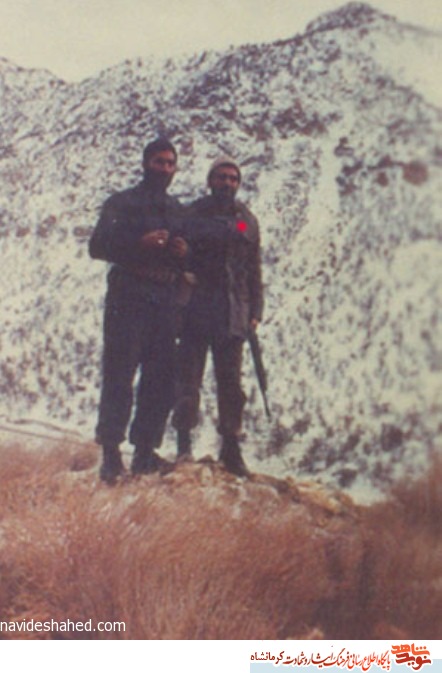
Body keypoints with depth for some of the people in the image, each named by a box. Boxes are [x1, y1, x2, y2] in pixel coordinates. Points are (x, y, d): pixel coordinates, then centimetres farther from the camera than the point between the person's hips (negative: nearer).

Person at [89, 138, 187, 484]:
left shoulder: (179, 210, 21)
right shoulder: (122, 202, 7)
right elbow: (98, 245, -4)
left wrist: (185, 253, -2)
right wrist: (140, 244, -18)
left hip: (166, 300, 5)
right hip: (128, 296, -5)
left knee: (162, 376, 0)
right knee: (120, 372, -10)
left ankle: (146, 451, 6)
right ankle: (111, 453, -8)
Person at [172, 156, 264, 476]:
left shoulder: (247, 221, 14)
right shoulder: (193, 214, 6)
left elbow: (255, 270, 16)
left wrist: (255, 312, 9)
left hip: (233, 314, 2)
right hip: (196, 309, -2)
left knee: (231, 380, 3)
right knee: (189, 374, -5)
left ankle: (231, 446, 10)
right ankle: (184, 441, -1)